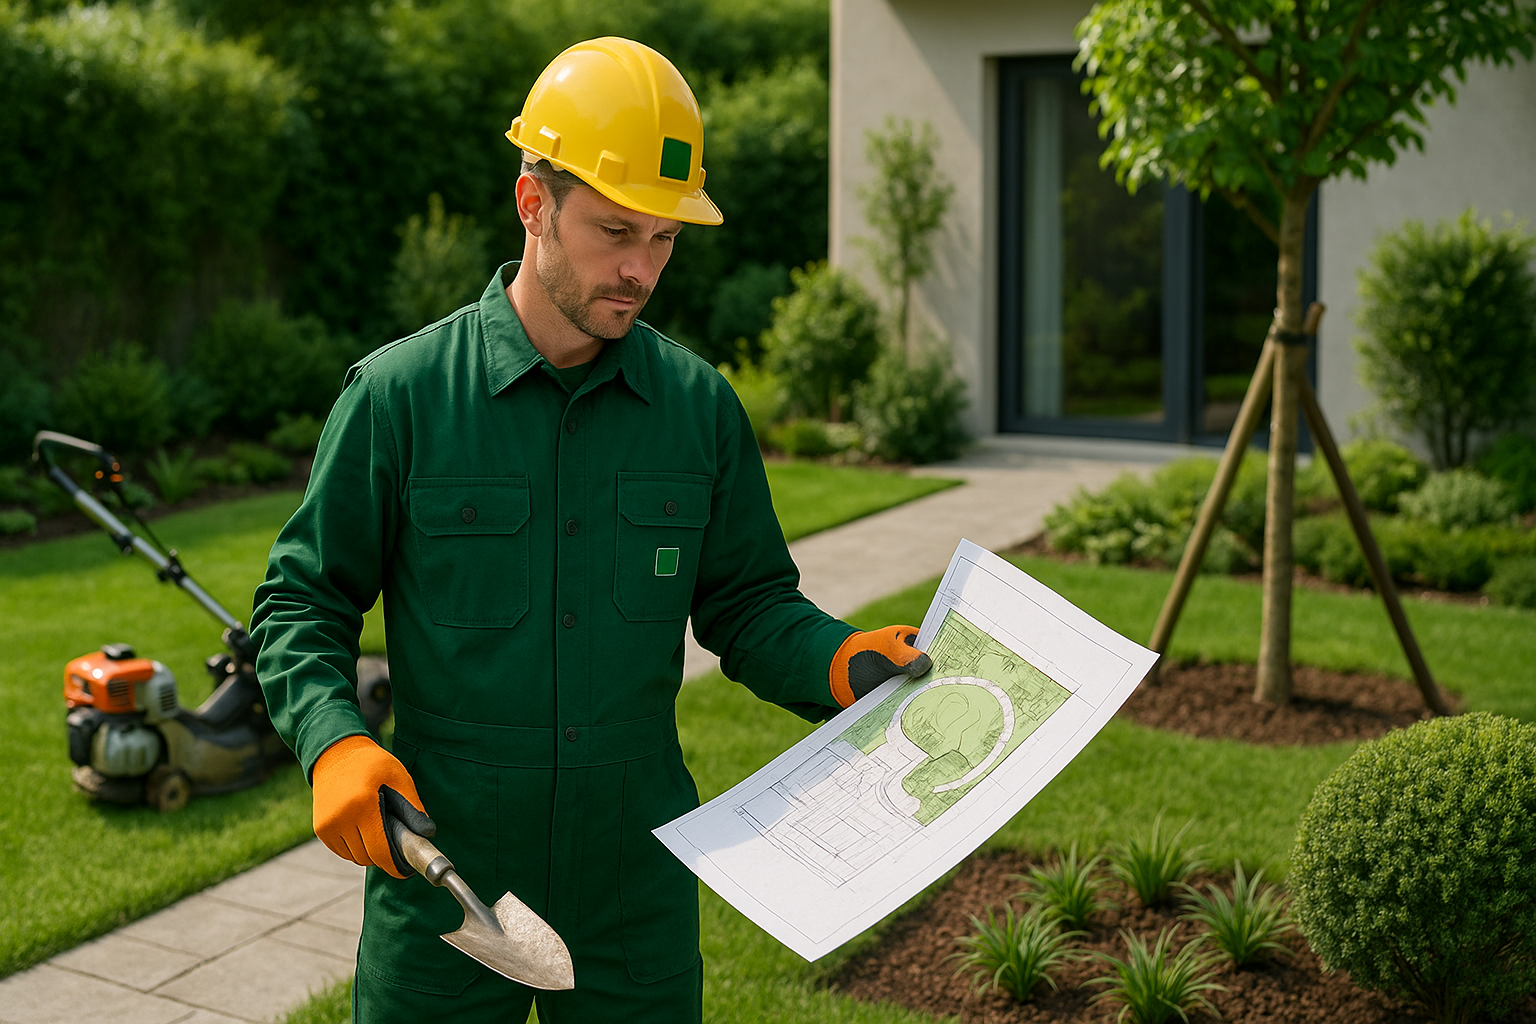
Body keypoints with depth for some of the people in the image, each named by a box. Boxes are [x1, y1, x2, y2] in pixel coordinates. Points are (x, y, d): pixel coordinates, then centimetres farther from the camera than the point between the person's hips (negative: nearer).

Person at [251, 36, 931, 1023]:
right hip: (442, 874, -2)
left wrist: (838, 662, -11)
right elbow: (302, 600, -2)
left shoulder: (701, 406, 1)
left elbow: (745, 602, 8)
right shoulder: (399, 394, -7)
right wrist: (334, 741, -18)